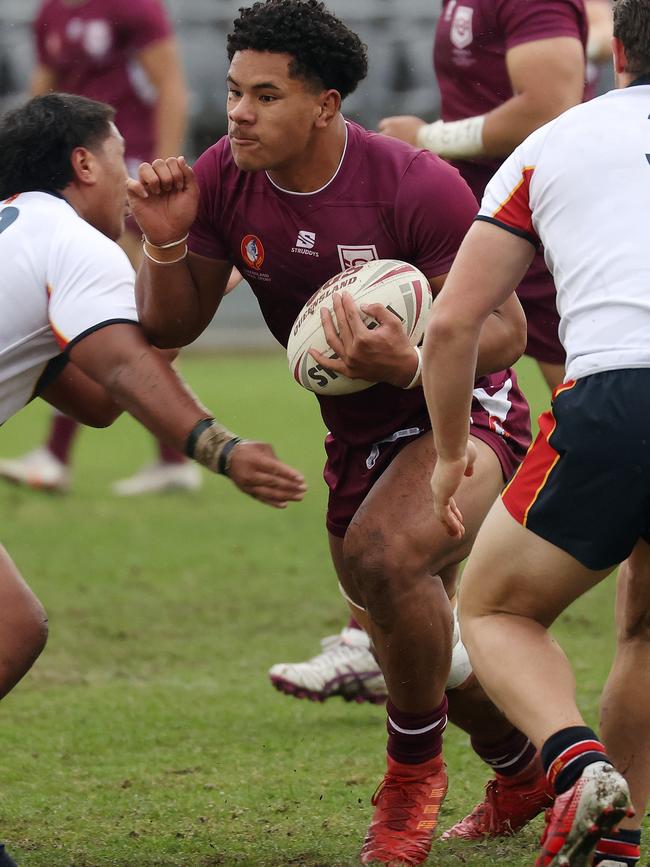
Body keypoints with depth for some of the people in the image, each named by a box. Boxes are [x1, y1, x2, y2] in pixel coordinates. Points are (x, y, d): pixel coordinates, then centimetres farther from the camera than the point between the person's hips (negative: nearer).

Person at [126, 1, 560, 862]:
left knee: (381, 556, -34)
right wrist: (167, 244, -21)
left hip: (464, 413, -7)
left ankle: (414, 771, -11)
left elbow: (505, 328, -22)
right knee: (414, 651, 18)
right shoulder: (222, 180, -10)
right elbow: (169, 327, -1)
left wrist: (410, 364, -40)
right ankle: (531, 775, 47)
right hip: (360, 438, 7)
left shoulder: (418, 186, -26)